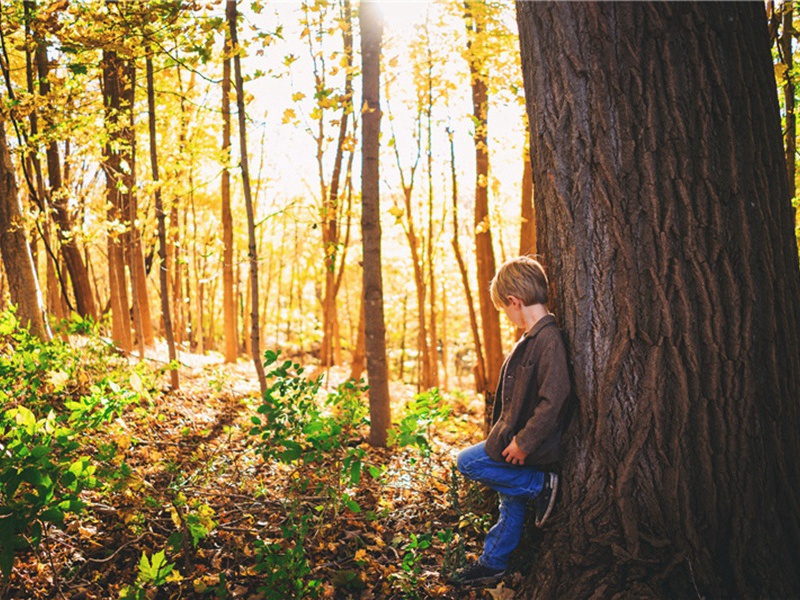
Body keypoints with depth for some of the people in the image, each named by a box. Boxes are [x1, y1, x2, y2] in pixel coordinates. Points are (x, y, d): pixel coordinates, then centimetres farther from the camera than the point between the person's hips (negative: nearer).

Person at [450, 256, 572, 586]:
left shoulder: (549, 339, -23)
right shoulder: (534, 336, 9)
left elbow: (553, 398, -29)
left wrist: (524, 441, -25)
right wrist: (518, 437, 16)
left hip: (529, 446, -9)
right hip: (518, 437, 9)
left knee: (468, 461, -4)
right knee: (511, 501, 18)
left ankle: (539, 484, -3)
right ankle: (492, 563, 32)